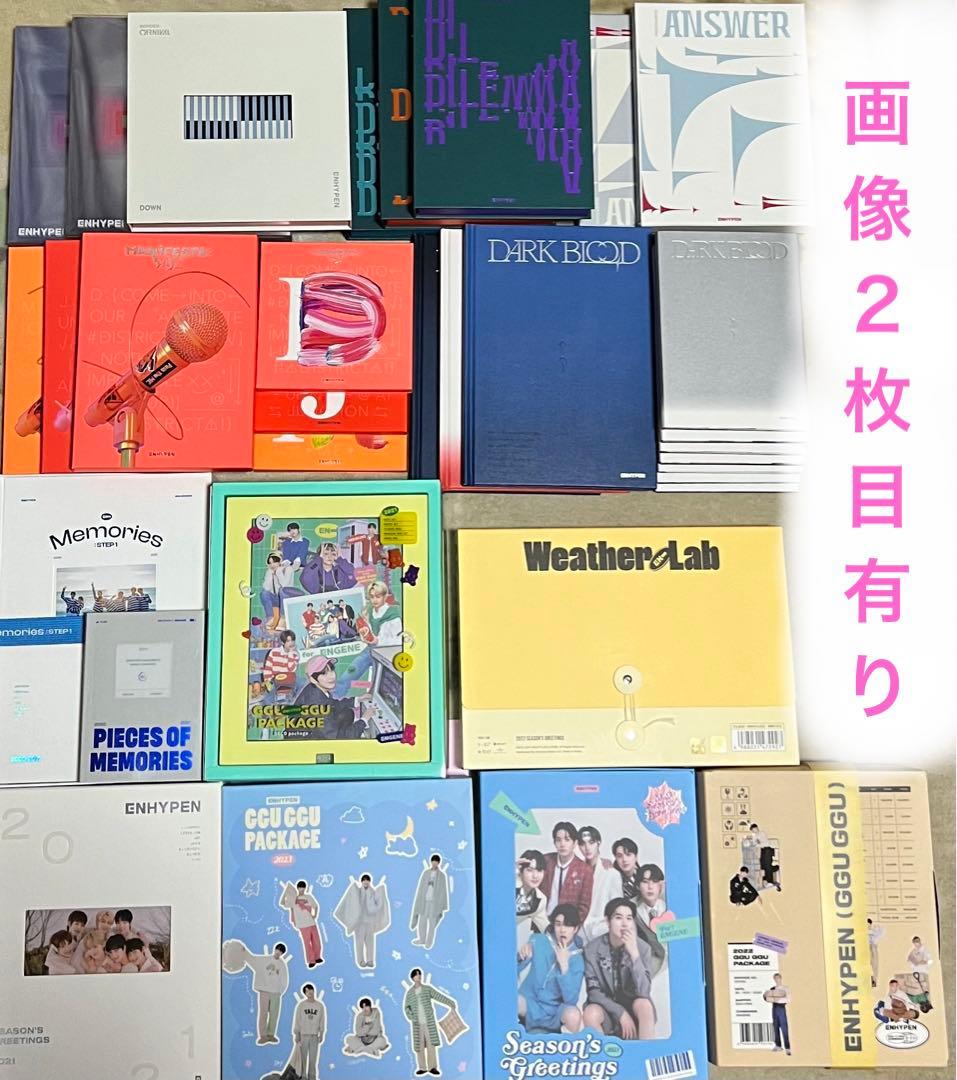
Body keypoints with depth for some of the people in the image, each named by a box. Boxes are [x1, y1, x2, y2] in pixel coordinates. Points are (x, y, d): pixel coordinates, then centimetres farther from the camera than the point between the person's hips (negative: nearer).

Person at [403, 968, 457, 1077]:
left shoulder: (428, 988, -1)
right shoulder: (409, 992, 1)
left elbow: (440, 997, -7)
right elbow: (406, 1007, 6)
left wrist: (451, 1004, -19)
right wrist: (411, 1018, -11)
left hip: (429, 1022, -1)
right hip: (417, 1023, 1)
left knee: (431, 1044, -5)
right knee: (419, 1045, 3)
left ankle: (432, 1067, 2)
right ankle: (422, 1068, 15)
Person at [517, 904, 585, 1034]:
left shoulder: (577, 959, -6)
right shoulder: (538, 941, -5)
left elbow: (571, 1000, -16)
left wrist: (564, 965, -26)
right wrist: (521, 957, -30)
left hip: (554, 1011, 1)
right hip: (529, 1002, 0)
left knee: (573, 1015, -33)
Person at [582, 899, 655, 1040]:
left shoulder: (642, 948, -12)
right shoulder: (593, 949, -12)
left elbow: (643, 992, -22)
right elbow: (593, 992, -10)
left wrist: (634, 954, -31)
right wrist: (620, 1012, -21)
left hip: (633, 1007, 0)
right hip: (605, 1007, 0)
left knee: (644, 1005, -32)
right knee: (591, 1013, -32)